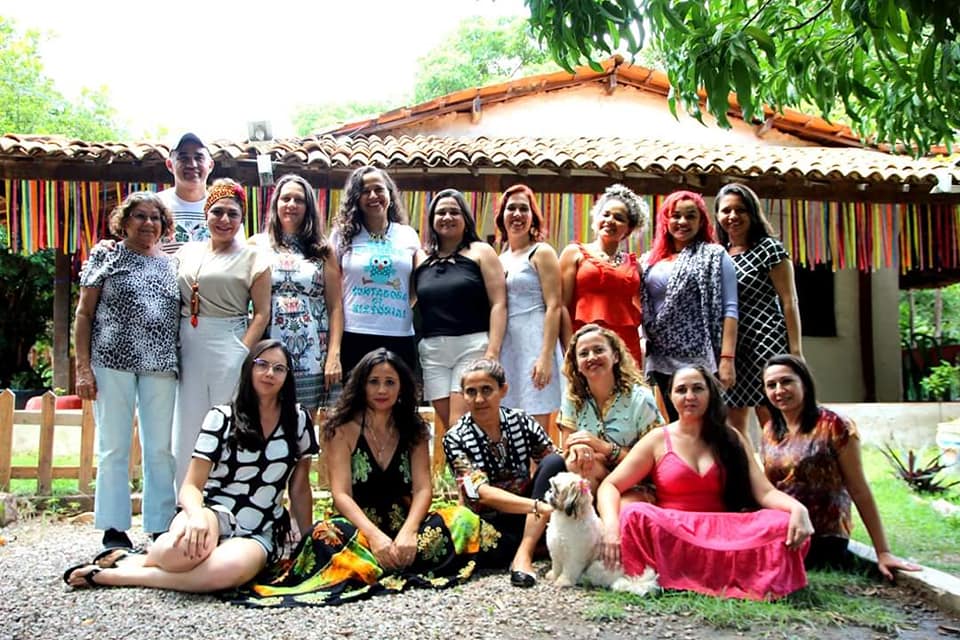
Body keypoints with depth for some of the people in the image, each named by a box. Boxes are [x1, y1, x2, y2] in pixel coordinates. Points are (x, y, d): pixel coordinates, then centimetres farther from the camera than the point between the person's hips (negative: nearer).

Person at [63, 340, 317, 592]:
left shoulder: (299, 420, 4)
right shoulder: (222, 417, 0)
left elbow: (300, 489, 11)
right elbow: (191, 485, -7)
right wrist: (198, 515, -30)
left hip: (259, 533, 1)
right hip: (214, 515, -1)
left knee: (232, 568, -38)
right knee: (189, 545, -41)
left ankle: (116, 576, -21)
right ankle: (130, 560, -7)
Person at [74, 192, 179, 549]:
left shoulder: (169, 265, 14)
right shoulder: (106, 256, 6)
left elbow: (181, 316, 15)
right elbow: (84, 314, 3)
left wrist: (181, 366, 5)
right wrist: (83, 367, -5)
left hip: (159, 368, 3)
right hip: (113, 362, -2)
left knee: (160, 449, 3)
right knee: (114, 448, 2)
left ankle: (161, 529, 11)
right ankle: (114, 532, 10)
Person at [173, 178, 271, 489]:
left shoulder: (252, 258, 1)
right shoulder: (187, 251, 13)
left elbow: (262, 313, -4)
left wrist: (243, 354, -12)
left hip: (228, 349, -4)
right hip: (187, 349, 4)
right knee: (186, 428, 8)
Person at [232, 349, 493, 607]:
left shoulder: (414, 430, 7)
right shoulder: (343, 430, -1)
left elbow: (423, 489, -3)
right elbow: (341, 494, -11)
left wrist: (408, 533, -23)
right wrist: (374, 535, -28)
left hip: (403, 524, 3)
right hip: (359, 525, -3)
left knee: (461, 519, -25)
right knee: (326, 534, -36)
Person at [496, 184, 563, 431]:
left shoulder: (542, 253, 0)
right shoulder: (499, 259, 16)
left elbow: (554, 307, -8)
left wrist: (546, 356, -17)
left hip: (534, 344, -6)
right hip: (504, 347, 6)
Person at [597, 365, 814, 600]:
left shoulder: (730, 438, 11)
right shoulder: (658, 440, 5)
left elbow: (764, 492, 3)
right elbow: (610, 486, 0)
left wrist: (798, 508, -20)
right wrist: (611, 525, -22)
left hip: (724, 532, 2)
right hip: (670, 534, -2)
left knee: (784, 524, -24)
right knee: (636, 515, -33)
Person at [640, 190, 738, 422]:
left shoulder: (714, 256, 2)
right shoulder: (649, 261, 14)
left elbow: (729, 311, -5)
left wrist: (727, 359, -14)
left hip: (700, 359, -4)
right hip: (662, 360, 4)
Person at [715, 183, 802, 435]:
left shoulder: (769, 248, -1)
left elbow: (789, 303, -4)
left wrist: (795, 353, -10)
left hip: (766, 346, -6)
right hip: (730, 351, 6)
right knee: (733, 429, 6)